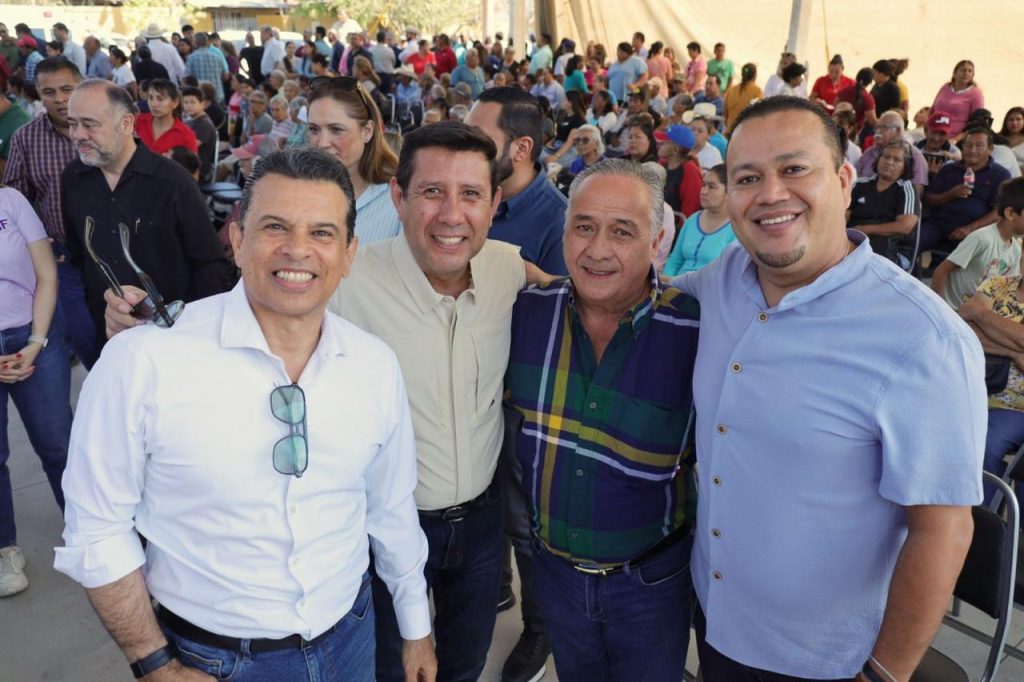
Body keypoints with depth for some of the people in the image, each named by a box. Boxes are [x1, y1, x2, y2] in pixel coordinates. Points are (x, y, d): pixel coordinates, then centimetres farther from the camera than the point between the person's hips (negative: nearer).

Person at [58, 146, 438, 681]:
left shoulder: (377, 366, -9)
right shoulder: (143, 361, -21)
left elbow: (391, 510, 3)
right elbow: (99, 530, -11)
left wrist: (416, 630, 11)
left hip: (350, 638, 3)